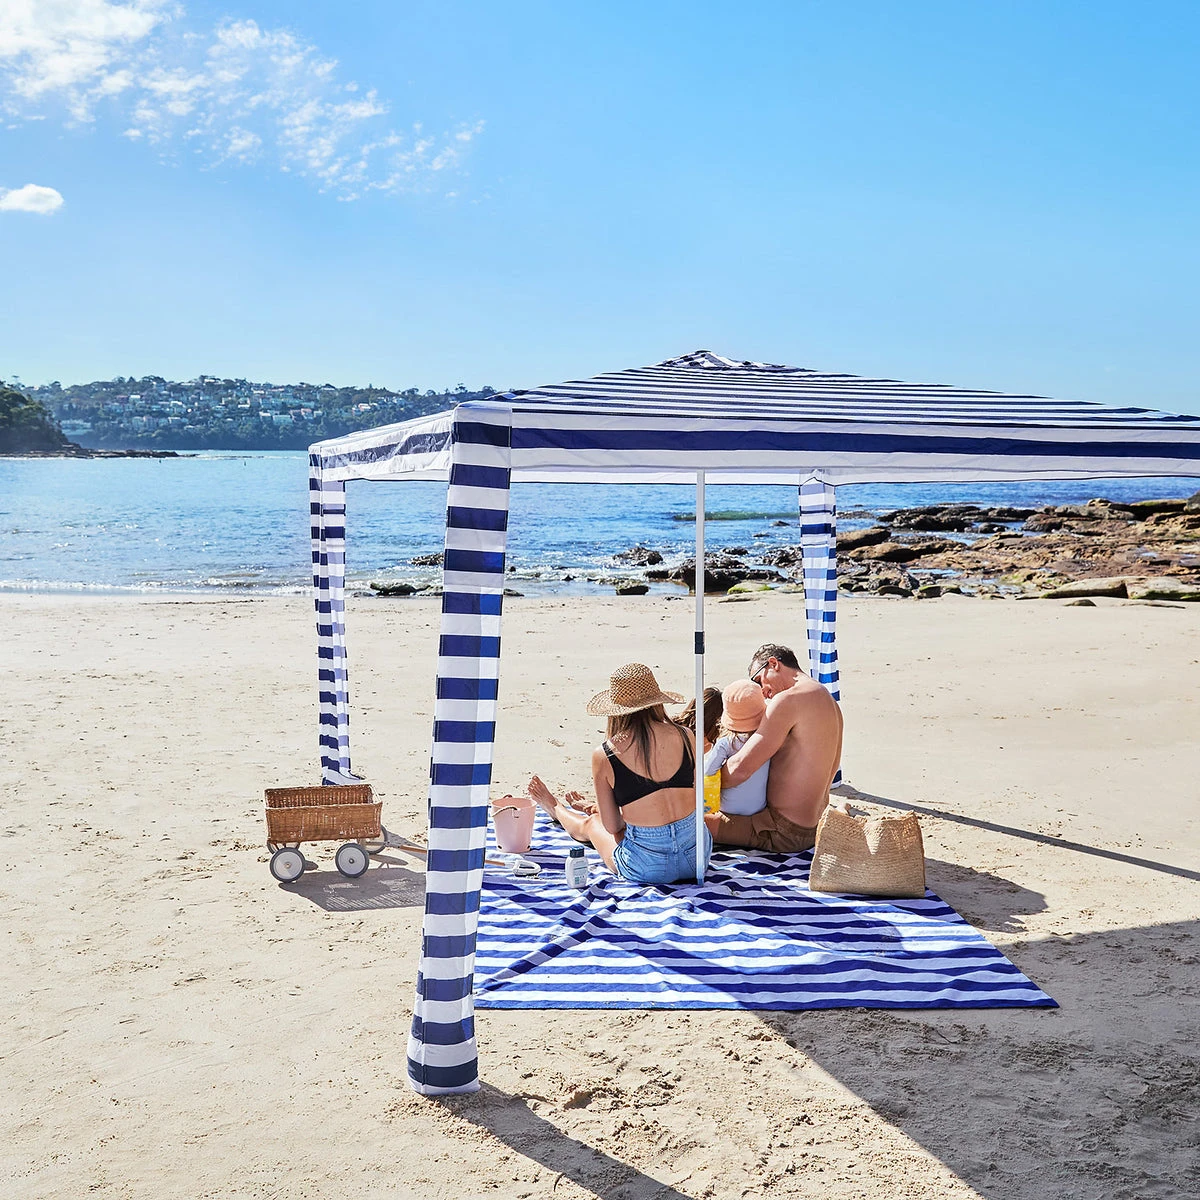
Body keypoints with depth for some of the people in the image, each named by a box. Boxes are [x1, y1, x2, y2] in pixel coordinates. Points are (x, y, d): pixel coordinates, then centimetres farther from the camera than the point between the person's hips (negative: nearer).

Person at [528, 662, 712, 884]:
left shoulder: (603, 755, -10)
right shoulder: (685, 737, -2)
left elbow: (612, 827, -2)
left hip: (647, 868, -3)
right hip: (698, 855, 3)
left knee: (589, 824, 30)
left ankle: (558, 810, 63)